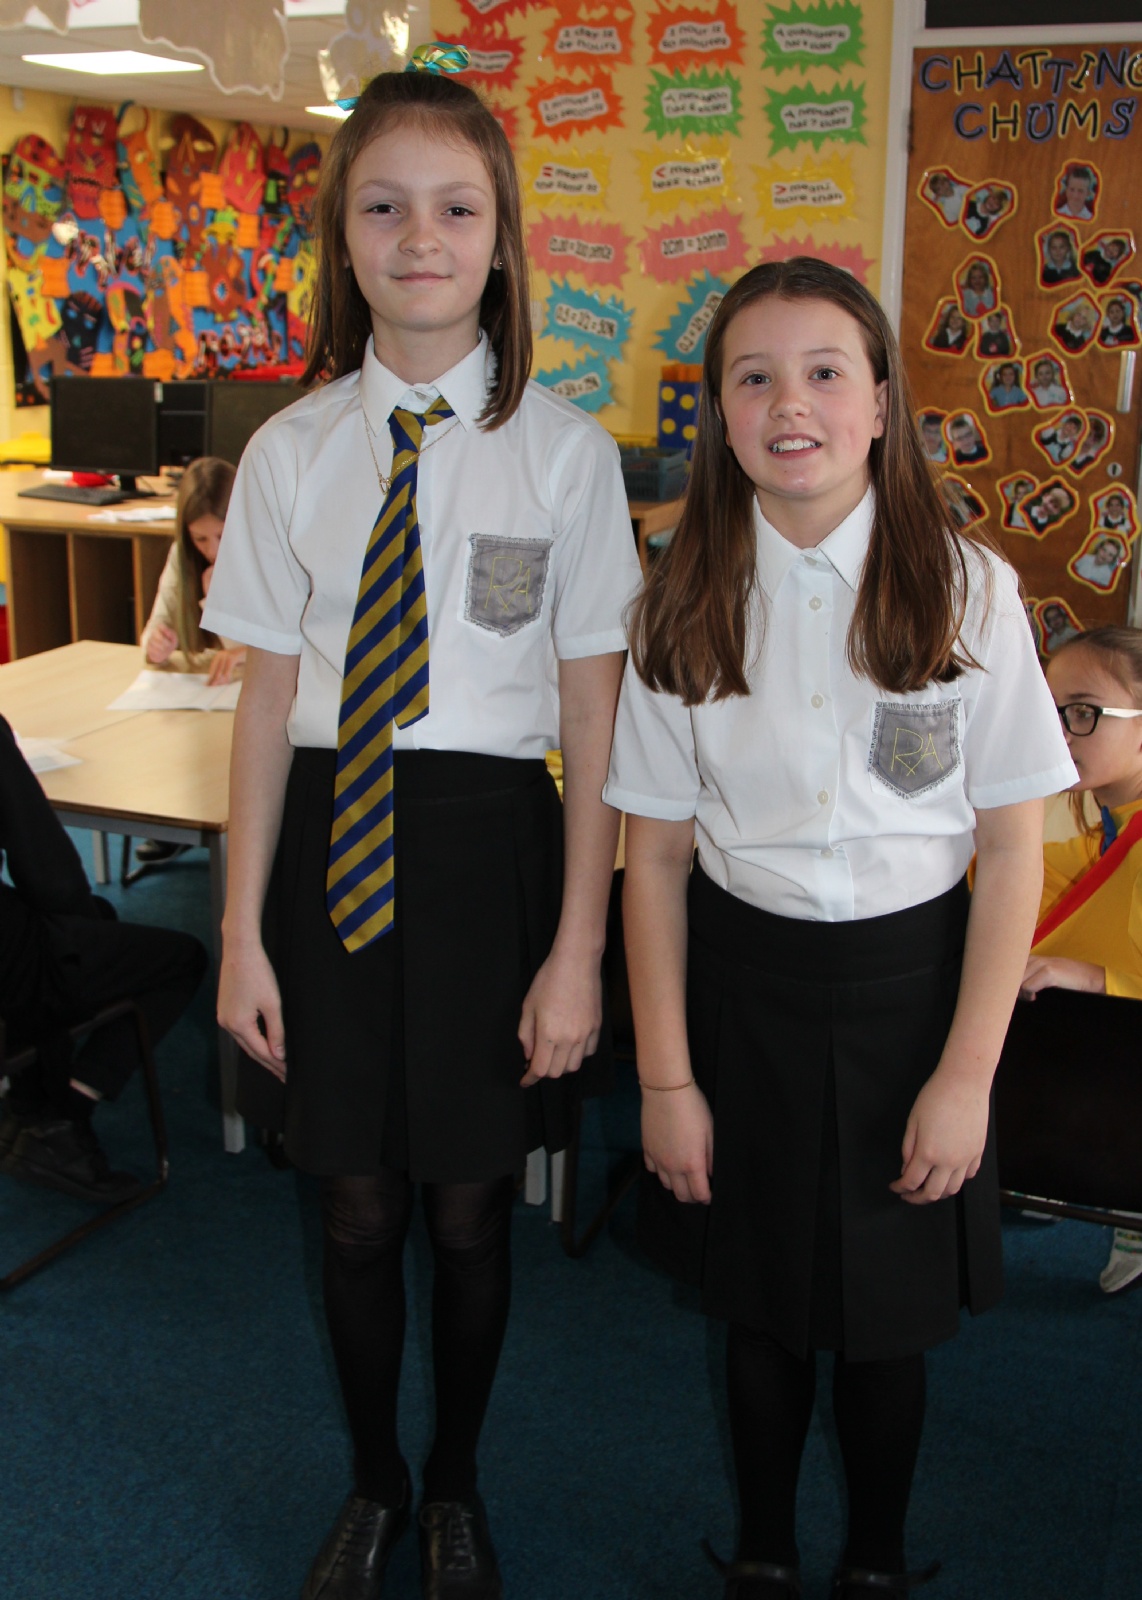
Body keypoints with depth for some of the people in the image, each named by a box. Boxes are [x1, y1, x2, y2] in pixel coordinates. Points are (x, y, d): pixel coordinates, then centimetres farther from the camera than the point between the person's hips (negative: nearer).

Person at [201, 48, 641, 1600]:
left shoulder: (566, 451, -6)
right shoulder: (291, 453, 1)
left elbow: (595, 718, -5)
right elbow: (268, 700, 3)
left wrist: (578, 950, -7)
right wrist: (243, 930, 2)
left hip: (488, 838, -2)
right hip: (332, 838, 2)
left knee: (470, 1206, 12)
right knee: (358, 1207, 14)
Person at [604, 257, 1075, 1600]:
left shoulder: (967, 589, -8)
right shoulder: (684, 608, -4)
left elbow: (1012, 845, -6)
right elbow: (656, 851, -2)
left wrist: (964, 1075, -10)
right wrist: (665, 1076, -3)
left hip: (910, 979, -1)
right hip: (742, 983, 1)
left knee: (888, 1316, 13)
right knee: (761, 1302, 16)